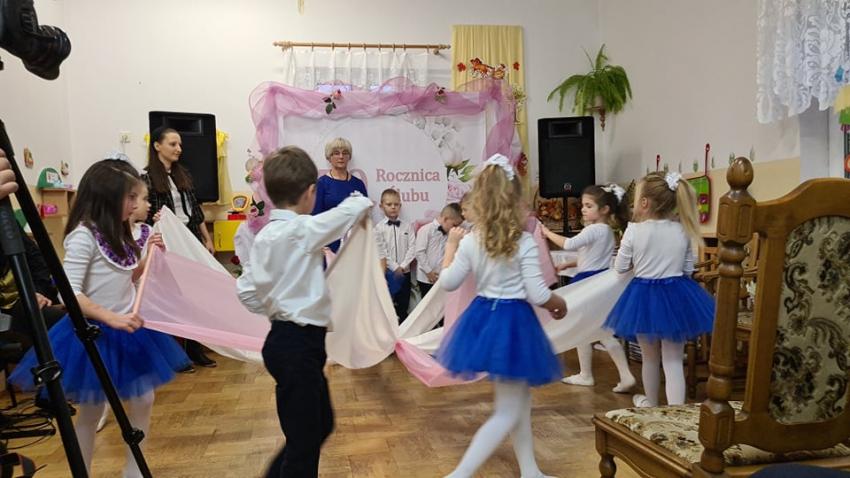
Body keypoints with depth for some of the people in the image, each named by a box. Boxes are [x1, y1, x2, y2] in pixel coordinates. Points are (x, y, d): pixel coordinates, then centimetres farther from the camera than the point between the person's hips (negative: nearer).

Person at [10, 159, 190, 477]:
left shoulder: (116, 233, 7)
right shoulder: (83, 235, -18)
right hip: (95, 334, -8)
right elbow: (69, 293, -24)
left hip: (127, 331, 8)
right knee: (91, 412, 7)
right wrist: (112, 319, -31)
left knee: (142, 402, 12)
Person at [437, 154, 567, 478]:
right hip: (514, 322, -6)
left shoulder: (470, 241, -4)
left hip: (483, 317, 6)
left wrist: (451, 245, 18)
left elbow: (448, 282, 5)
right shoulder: (525, 243, -15)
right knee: (507, 412, 5)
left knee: (521, 400, 22)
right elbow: (538, 295, -15)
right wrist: (559, 304, 6)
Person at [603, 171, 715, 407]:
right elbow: (688, 269, 7)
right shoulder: (683, 230, -3)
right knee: (673, 360, 7)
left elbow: (620, 267, -2)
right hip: (677, 294, 2)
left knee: (650, 357, 18)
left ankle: (650, 403, 39)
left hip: (644, 296, -1)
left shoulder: (634, 231, -13)